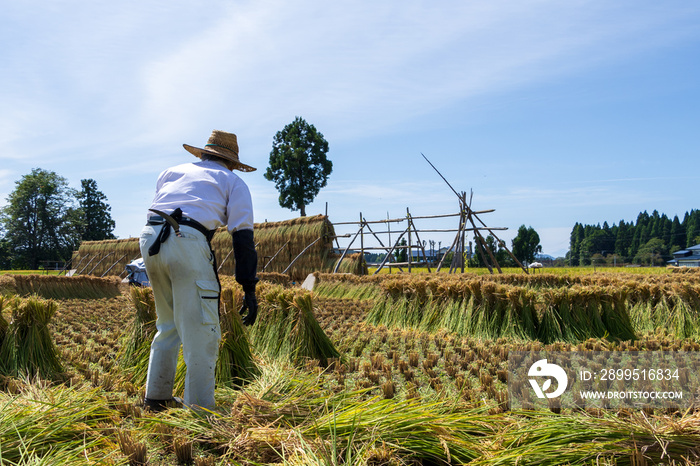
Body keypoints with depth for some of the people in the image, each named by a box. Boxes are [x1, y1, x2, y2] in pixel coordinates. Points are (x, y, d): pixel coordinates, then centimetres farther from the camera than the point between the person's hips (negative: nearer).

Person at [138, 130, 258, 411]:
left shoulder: (172, 172, 30)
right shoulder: (233, 181, 17)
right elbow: (242, 235, 5)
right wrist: (249, 288, 2)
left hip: (149, 239, 6)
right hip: (187, 242, -6)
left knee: (168, 325, 21)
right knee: (201, 333, -1)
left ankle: (155, 399, 28)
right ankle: (199, 409, -1)